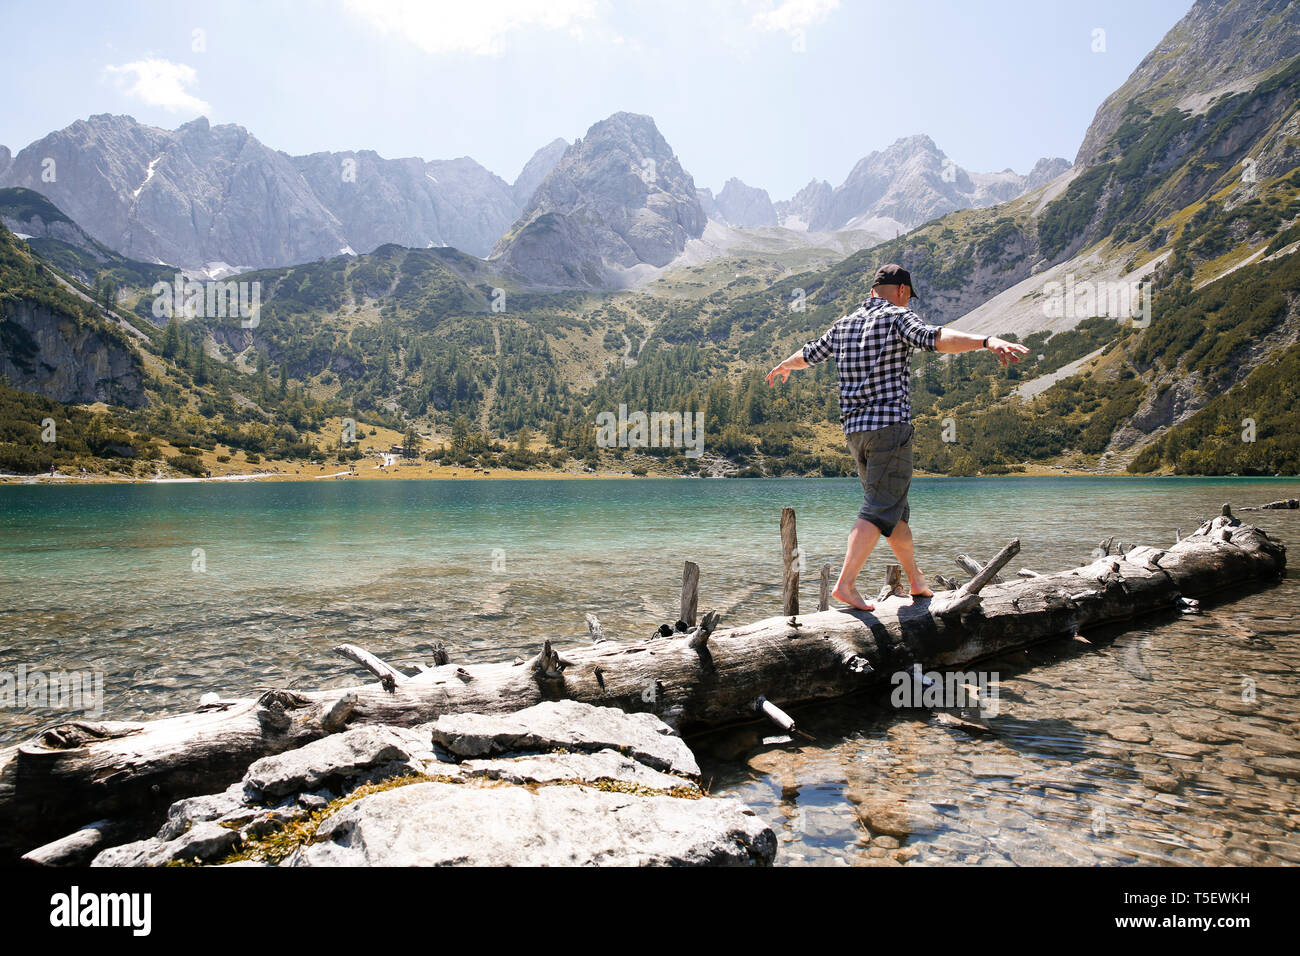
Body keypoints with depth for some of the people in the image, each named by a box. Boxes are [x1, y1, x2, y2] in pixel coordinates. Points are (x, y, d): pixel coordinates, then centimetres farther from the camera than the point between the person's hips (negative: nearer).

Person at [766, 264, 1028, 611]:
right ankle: (845, 584, -15)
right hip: (890, 426, -8)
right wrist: (987, 341, -38)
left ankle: (917, 581, 25)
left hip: (855, 429, 8)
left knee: (895, 506, 16)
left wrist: (784, 366, 53)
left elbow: (808, 354, 32)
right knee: (880, 510, -7)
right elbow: (935, 338, -26)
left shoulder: (844, 325, 16)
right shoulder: (898, 317, -4)